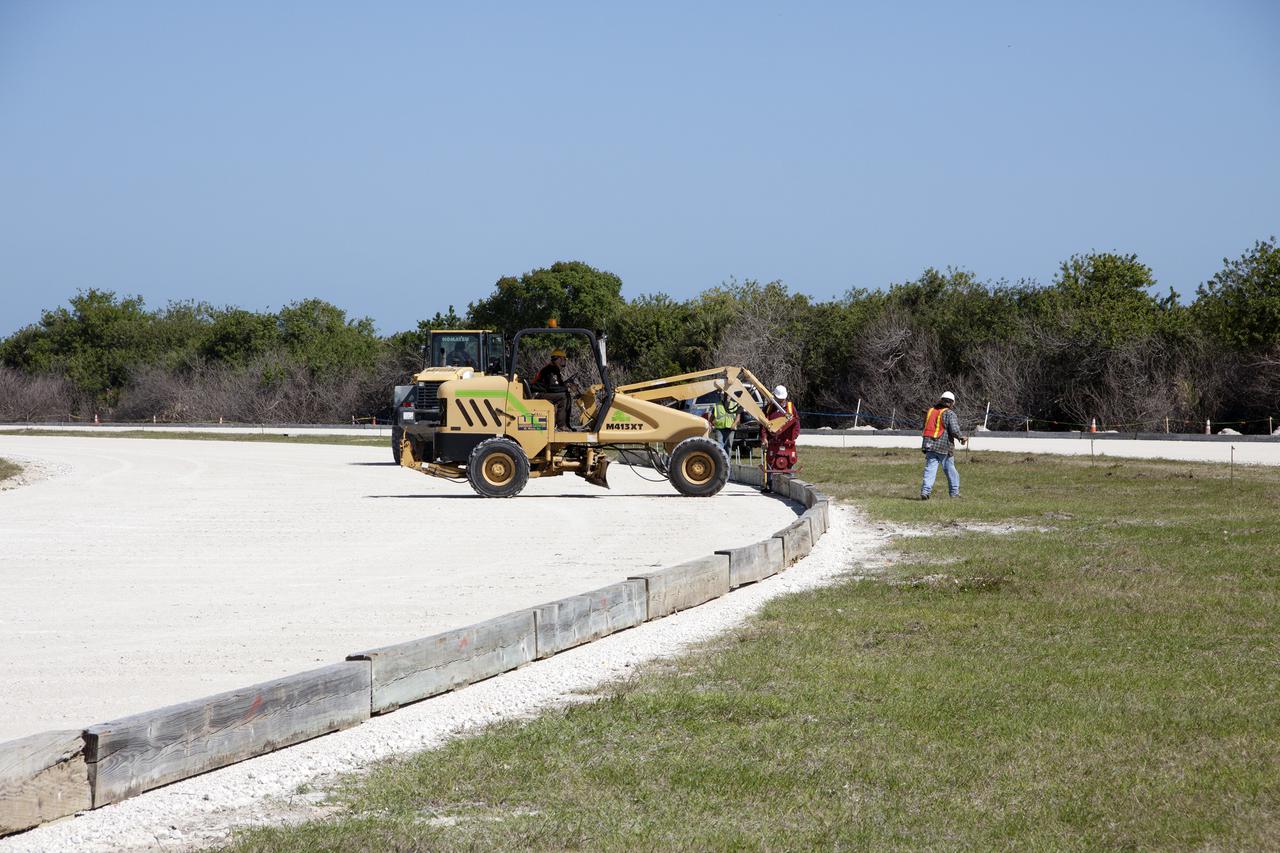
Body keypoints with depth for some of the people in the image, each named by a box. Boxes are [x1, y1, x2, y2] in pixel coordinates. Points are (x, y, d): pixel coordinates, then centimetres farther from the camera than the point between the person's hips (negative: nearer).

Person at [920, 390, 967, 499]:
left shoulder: (930, 411, 12)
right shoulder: (949, 414, -8)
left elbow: (925, 427, 19)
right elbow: (954, 430, -16)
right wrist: (962, 438, 3)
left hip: (930, 445, 4)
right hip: (944, 447, -4)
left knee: (930, 469, 1)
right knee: (950, 470, 10)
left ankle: (925, 491, -14)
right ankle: (954, 493, 18)